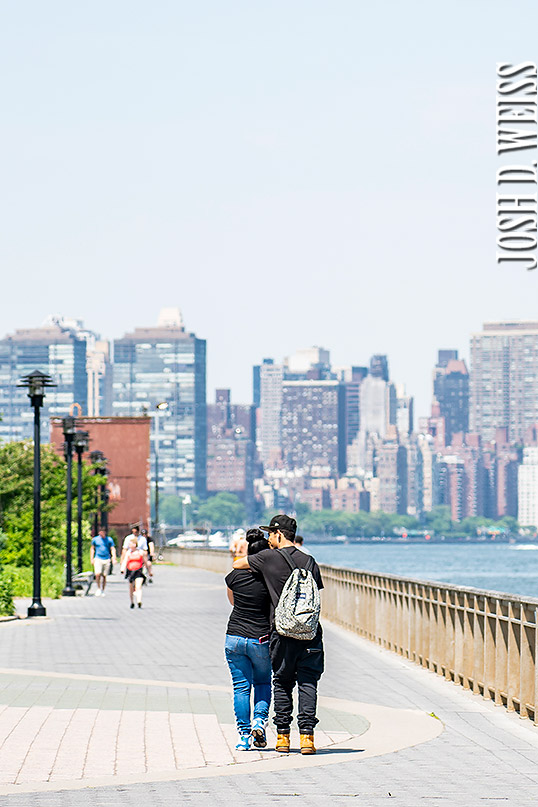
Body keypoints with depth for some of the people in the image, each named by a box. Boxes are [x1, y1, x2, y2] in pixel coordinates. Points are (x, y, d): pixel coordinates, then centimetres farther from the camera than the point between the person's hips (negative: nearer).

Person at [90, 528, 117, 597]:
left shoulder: (109, 539, 5)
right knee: (98, 574, -18)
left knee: (104, 576, 4)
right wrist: (91, 559, 9)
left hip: (106, 560, 1)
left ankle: (103, 591, 17)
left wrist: (114, 558, -10)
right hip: (98, 559, -1)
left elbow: (113, 549, 5)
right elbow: (92, 549, 15)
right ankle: (98, 588, 1)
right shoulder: (95, 539, 5)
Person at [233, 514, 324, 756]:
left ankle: (282, 736, 11)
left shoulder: (268, 558, -1)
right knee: (307, 684, 2)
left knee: (282, 683, 10)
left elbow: (237, 564, 12)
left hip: (282, 631, -2)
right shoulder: (308, 561, 8)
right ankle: (306, 736, -6)